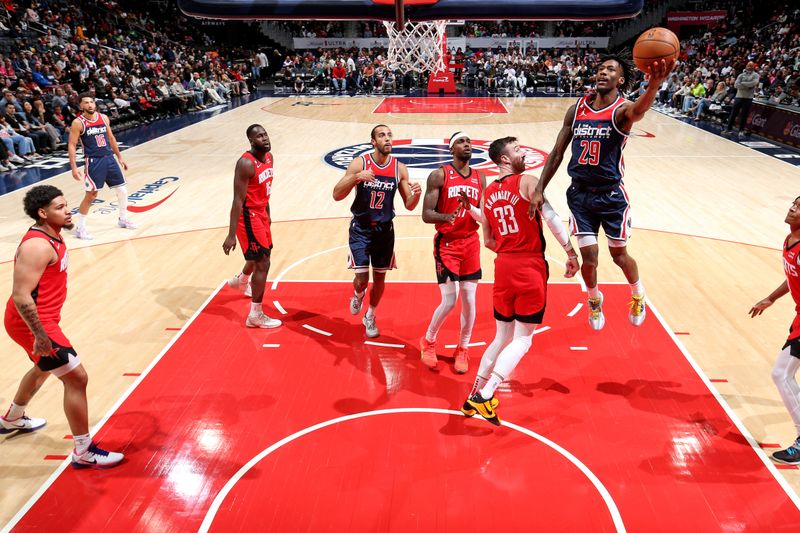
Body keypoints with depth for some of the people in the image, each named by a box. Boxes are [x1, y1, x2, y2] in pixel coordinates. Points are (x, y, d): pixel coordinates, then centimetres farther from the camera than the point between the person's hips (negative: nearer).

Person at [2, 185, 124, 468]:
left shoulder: (52, 235, 5)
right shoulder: (37, 246, -26)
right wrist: (41, 336, -26)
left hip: (43, 319, 11)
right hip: (32, 323, -11)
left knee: (45, 368, 32)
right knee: (76, 378, -8)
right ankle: (84, 452, 3)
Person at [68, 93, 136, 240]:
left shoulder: (104, 117, 7)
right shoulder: (78, 123, -9)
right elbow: (71, 145, -9)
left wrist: (119, 157, 18)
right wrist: (74, 168, -17)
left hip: (109, 159, 6)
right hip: (93, 161, -6)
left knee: (122, 190, 10)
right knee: (91, 195, -6)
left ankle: (123, 219, 31)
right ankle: (79, 228, 6)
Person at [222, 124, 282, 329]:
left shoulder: (269, 157, 4)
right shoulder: (246, 164, -24)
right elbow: (237, 201, -26)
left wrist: (267, 214, 26)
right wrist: (231, 235, -27)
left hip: (260, 214, 9)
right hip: (248, 216, -9)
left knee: (262, 255, 27)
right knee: (263, 263, -8)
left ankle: (240, 281, 58)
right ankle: (255, 315, 2)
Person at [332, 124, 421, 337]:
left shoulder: (400, 168, -3)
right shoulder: (359, 163, -11)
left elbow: (409, 205, 1)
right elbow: (337, 195, -15)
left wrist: (416, 195, -22)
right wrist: (357, 177, -30)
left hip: (385, 230, 3)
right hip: (361, 228, -2)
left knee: (379, 278, 10)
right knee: (362, 278, -8)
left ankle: (370, 317, 34)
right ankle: (358, 295, 31)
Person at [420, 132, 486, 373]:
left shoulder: (480, 178, 7)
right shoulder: (439, 175, -7)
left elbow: (486, 217, 5)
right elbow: (426, 214, -12)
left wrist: (470, 208, -15)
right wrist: (447, 216, -32)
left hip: (471, 243, 4)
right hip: (446, 244, -4)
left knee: (469, 300, 5)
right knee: (449, 301, -6)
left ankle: (463, 349, 24)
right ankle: (428, 341, 20)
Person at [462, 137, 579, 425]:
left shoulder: (488, 193, 12)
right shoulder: (527, 181, -6)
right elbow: (552, 218, -15)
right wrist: (571, 253, -10)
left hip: (503, 266, 6)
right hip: (530, 267, -6)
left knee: (503, 337, 18)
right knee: (522, 339, 1)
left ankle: (474, 397, 21)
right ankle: (486, 396, -8)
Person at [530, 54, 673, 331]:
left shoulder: (622, 109, -12)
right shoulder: (577, 108, -1)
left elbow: (638, 110, -40)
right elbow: (557, 152, 3)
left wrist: (654, 84, -62)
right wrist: (539, 189, -5)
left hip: (611, 195, -2)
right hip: (580, 194, 2)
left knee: (619, 254, 10)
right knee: (588, 256, 1)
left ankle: (638, 294, 42)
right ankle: (594, 299, 33)